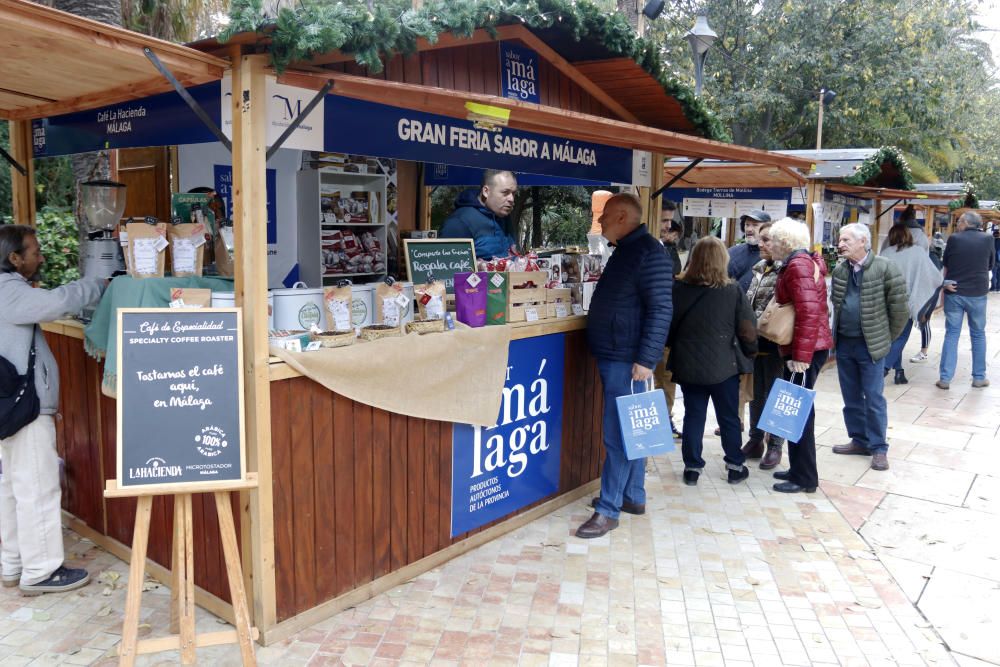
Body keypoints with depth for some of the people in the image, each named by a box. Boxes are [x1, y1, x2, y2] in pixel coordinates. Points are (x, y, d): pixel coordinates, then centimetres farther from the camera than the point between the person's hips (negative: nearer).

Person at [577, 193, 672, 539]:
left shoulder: (649, 252, -15)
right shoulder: (625, 250, 16)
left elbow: (660, 310, -20)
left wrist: (645, 360, -24)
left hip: (627, 361, -10)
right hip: (612, 356, 10)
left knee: (618, 436, -5)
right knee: (629, 432, 16)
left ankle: (608, 510, 1)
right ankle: (633, 497, 26)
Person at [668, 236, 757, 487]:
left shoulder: (678, 288, -5)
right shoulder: (733, 291, -10)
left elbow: (668, 325, 4)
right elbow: (747, 330, -7)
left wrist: (675, 348, 19)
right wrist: (750, 352, 11)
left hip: (688, 365, 2)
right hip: (724, 366, -1)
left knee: (693, 416, 11)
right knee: (729, 418, 13)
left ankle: (692, 467, 16)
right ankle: (735, 466, 24)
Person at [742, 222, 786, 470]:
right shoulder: (759, 269, 13)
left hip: (773, 343, -7)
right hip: (754, 341, 7)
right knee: (755, 393, 15)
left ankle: (775, 446, 18)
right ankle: (755, 441, 27)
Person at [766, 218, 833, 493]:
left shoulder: (798, 266, -15)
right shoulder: (802, 263, 15)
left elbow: (809, 312, -23)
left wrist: (801, 355, -23)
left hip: (805, 351, -10)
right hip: (807, 348, 10)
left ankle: (804, 478, 5)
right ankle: (799, 468, 26)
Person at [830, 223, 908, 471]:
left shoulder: (886, 269, -13)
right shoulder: (839, 270, 4)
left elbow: (899, 310, -7)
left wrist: (885, 339, 0)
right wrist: (837, 334, 12)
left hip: (870, 346, -5)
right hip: (844, 343, 5)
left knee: (873, 398, 0)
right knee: (851, 397, 13)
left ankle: (879, 448, 12)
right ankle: (860, 440, 27)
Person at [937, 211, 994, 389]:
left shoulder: (954, 239, -4)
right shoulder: (988, 239, -2)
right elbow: (991, 266, 10)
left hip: (954, 293, 0)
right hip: (978, 294, 0)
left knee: (951, 334, 5)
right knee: (978, 335, 13)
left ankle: (945, 378, 2)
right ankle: (979, 377, 17)